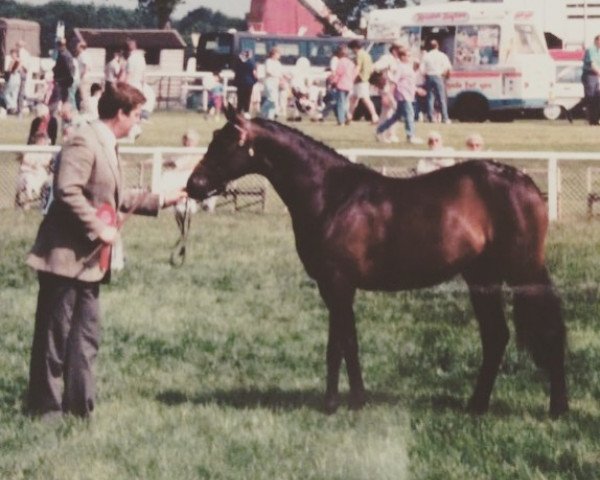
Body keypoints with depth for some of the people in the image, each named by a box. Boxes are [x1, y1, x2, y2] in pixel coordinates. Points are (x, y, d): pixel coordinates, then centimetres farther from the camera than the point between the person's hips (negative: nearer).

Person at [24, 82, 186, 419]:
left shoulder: (108, 146, 15)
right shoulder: (84, 142, -16)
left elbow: (119, 199, 24)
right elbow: (68, 192, -26)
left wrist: (162, 200, 25)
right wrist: (99, 229, -23)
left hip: (91, 261, 10)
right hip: (66, 256, -10)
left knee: (86, 335, 13)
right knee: (55, 334, -1)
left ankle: (80, 403, 19)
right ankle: (46, 405, 7)